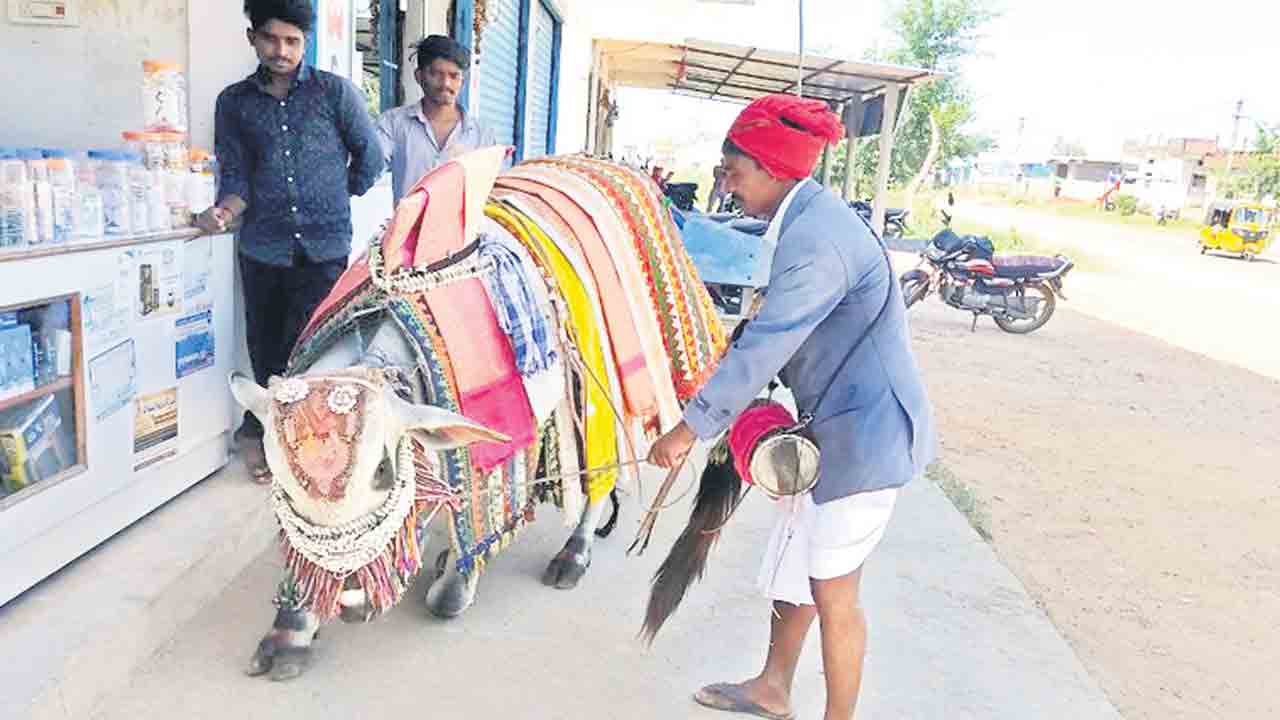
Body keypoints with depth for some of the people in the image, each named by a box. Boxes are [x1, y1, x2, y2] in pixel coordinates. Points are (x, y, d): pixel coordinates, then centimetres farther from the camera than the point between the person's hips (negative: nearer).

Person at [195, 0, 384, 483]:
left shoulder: (335, 91, 0)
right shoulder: (234, 102, 7)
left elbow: (369, 156, 9)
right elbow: (235, 175, 4)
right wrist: (226, 210, -16)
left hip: (325, 249, -2)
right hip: (263, 248, 3)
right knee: (265, 351, 8)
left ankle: (256, 431, 16)